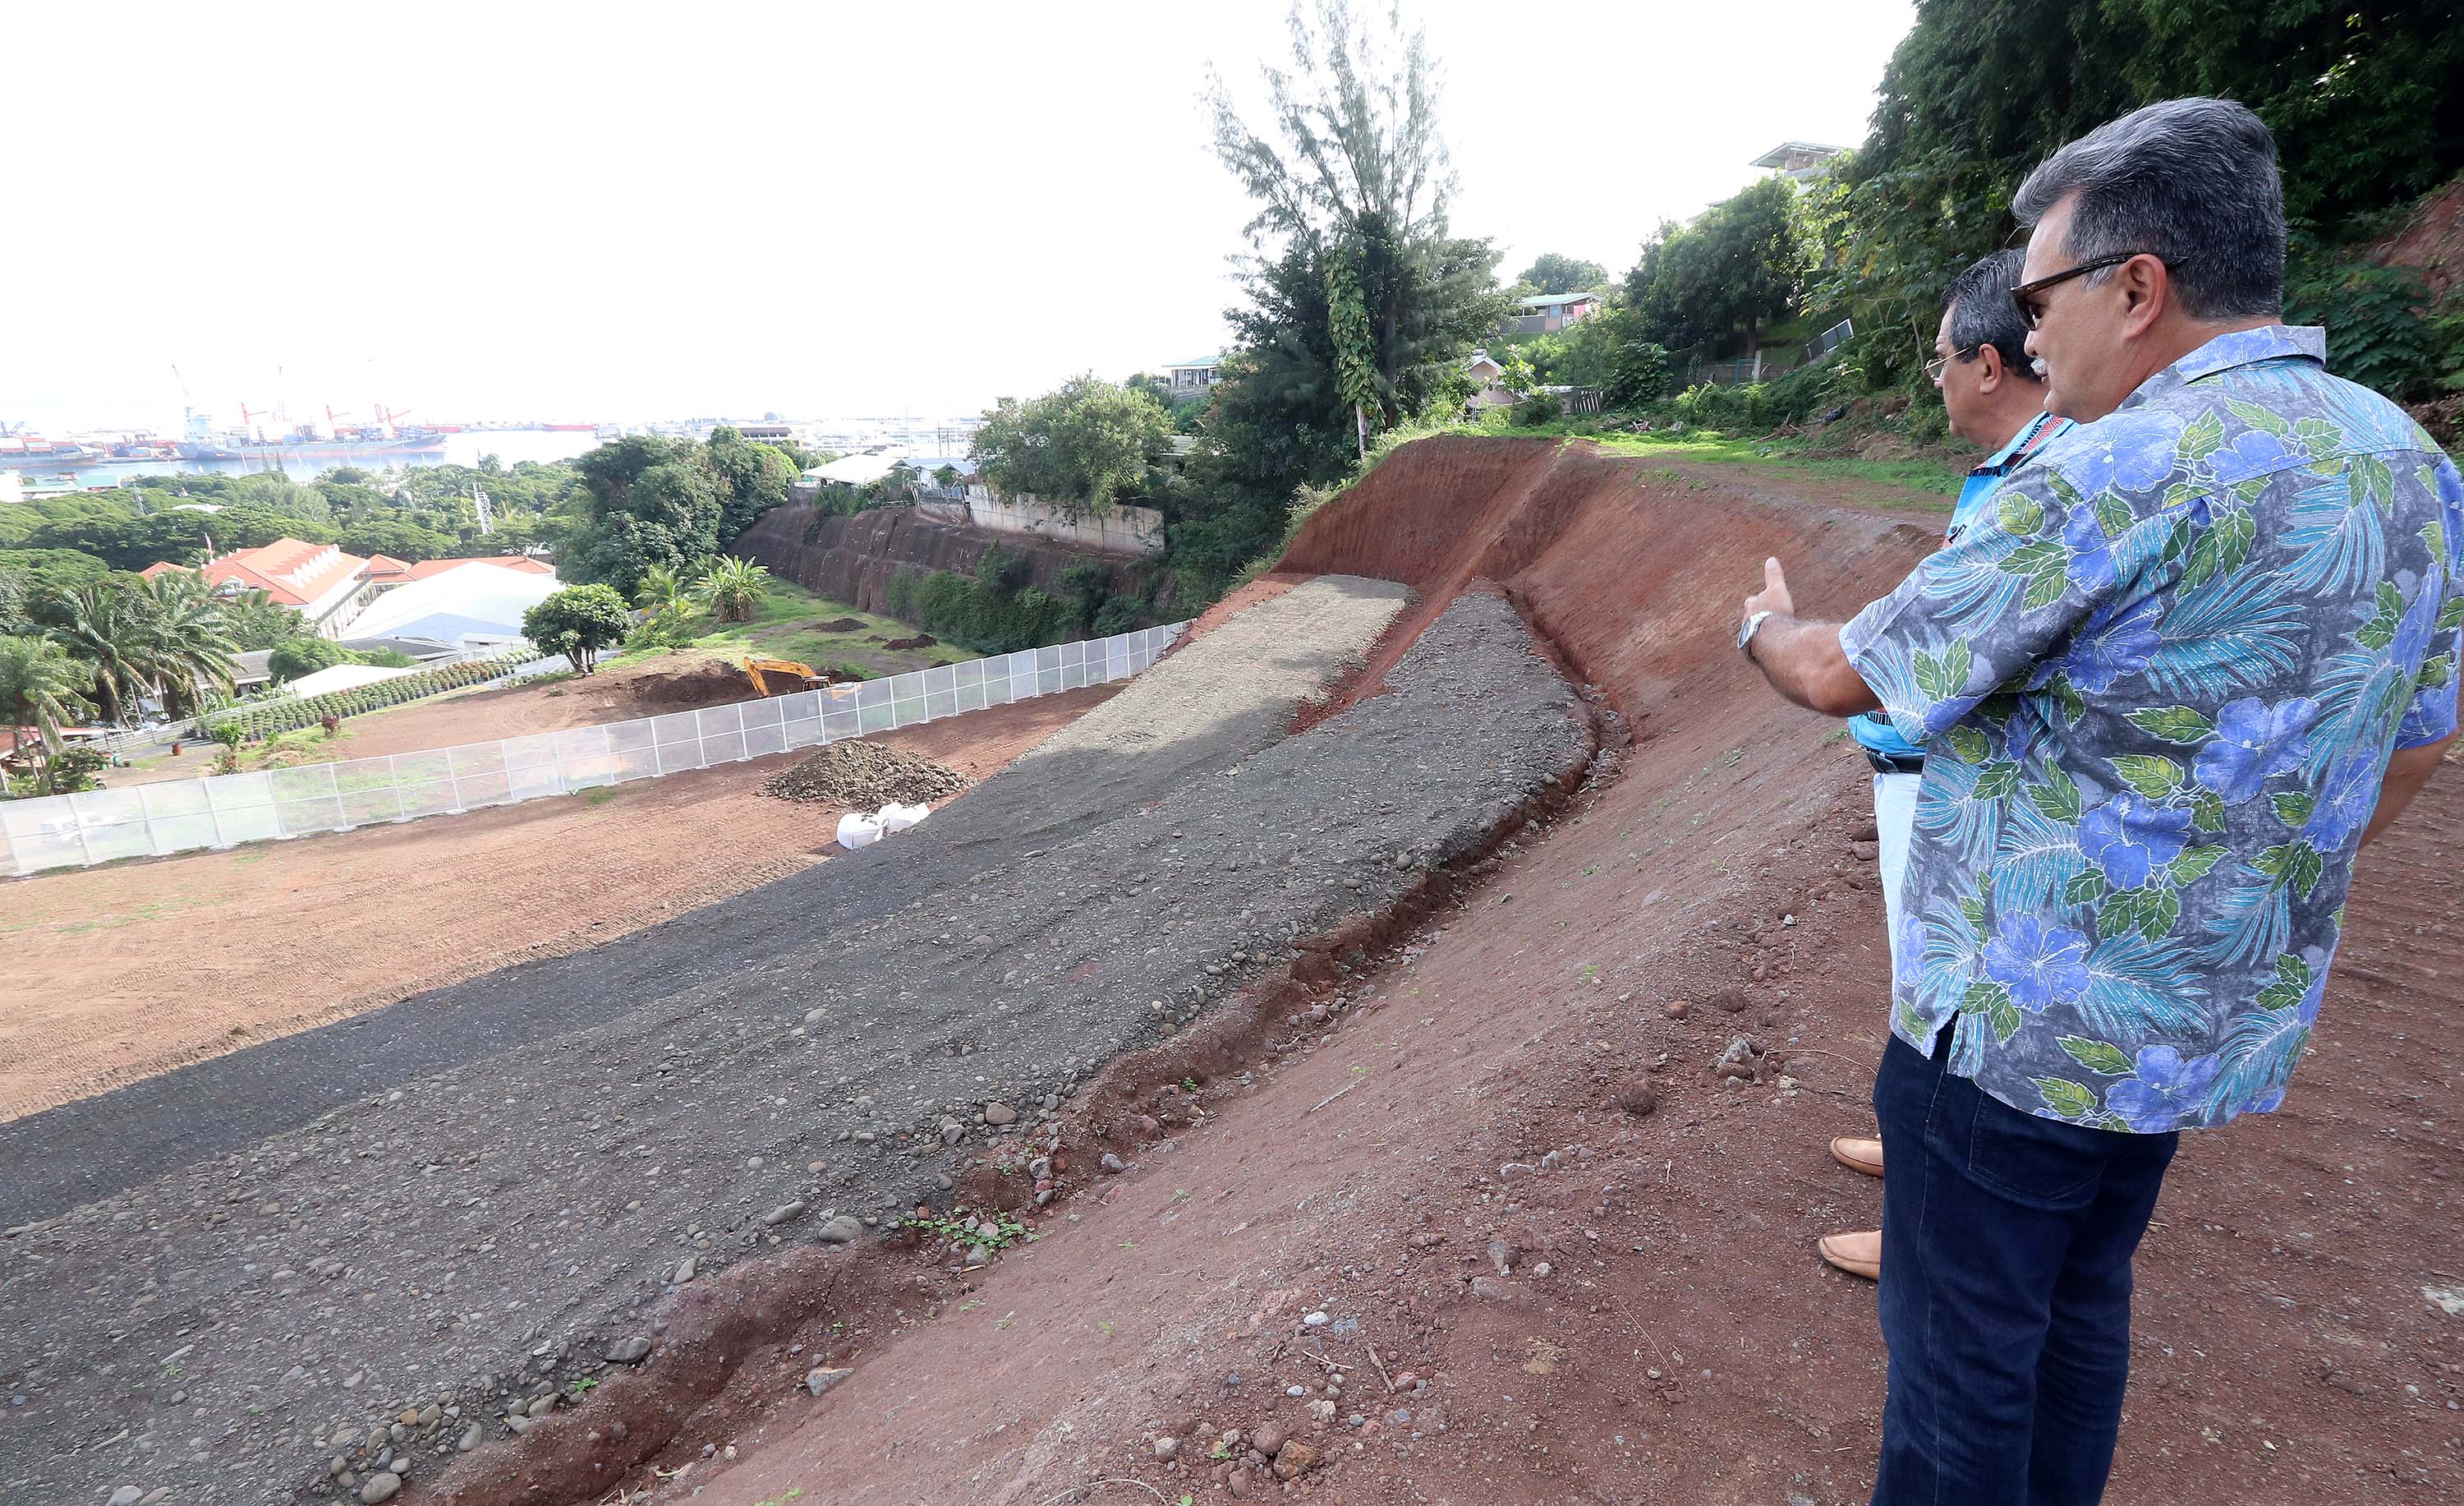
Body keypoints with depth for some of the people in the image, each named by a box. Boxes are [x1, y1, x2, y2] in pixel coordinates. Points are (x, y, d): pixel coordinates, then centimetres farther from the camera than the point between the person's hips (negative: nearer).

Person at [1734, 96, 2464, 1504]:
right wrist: (2251, 911, 23)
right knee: (2080, 1306, 26)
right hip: (2214, 1021, 9)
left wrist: (1770, 628, 7)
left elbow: (1847, 677, -15)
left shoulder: (2119, 475, -23)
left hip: (2020, 1027, -8)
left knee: (1960, 1343, 10)